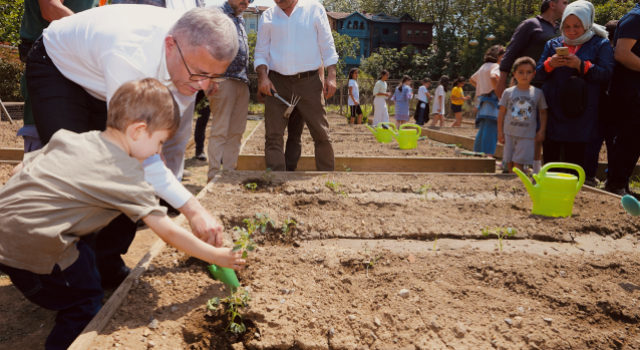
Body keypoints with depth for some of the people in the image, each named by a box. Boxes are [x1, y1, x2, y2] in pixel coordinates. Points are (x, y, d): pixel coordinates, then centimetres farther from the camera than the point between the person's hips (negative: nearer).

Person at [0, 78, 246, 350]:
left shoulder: (68, 139, 9)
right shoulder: (128, 176, -11)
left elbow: (23, 168, 15)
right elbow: (168, 232, -10)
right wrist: (217, 256, -1)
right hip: (31, 245, -8)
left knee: (85, 259, 21)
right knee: (85, 303, 5)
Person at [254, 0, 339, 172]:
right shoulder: (268, 16, 9)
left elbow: (327, 46, 4)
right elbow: (261, 52, 10)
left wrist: (331, 75, -5)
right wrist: (263, 77, -6)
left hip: (309, 82, -1)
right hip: (277, 83, 2)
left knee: (321, 134, 0)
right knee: (274, 136, -1)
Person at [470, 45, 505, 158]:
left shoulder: (484, 66, 21)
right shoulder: (495, 66, -5)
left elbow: (471, 80, 31)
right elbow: (493, 76, -27)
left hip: (482, 100, 9)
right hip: (491, 99, -9)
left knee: (483, 130, 13)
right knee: (490, 129, -13)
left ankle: (477, 152, 16)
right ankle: (488, 154, -19)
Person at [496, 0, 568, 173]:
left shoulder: (560, 31, 19)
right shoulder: (530, 25, -1)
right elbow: (511, 53, -7)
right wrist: (502, 82, -14)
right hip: (529, 88, -6)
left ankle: (536, 170, 15)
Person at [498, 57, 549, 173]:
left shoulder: (538, 93, 2)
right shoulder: (508, 92, 1)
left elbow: (543, 112, 9)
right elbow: (502, 113, 5)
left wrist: (542, 130, 1)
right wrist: (500, 131, 3)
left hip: (527, 135, -2)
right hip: (509, 133, 2)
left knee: (518, 163, -7)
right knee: (509, 162, 7)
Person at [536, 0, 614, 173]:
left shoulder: (600, 44, 6)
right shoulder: (553, 44, 13)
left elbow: (606, 74, -4)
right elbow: (539, 73, 8)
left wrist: (581, 65, -19)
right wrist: (549, 64, -14)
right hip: (553, 111, 3)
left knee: (574, 156, 0)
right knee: (550, 155, 3)